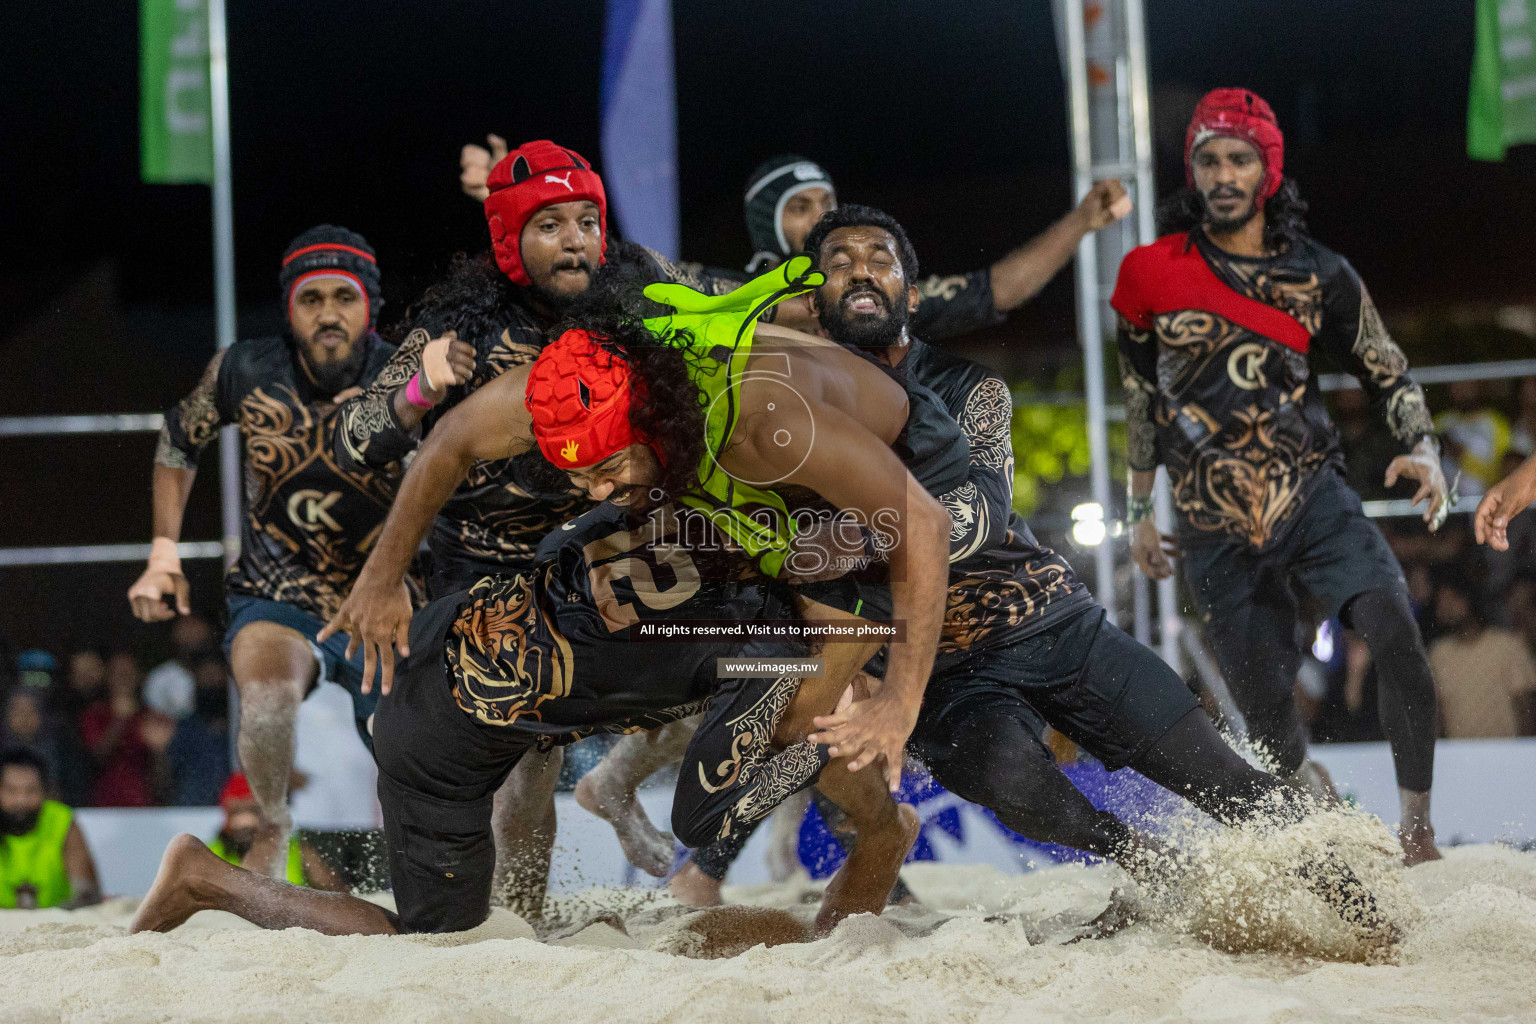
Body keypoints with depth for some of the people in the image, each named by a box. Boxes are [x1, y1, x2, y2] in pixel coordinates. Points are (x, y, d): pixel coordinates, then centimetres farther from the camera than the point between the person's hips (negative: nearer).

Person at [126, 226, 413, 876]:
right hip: (274, 599, -1)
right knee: (268, 697, -31)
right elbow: (179, 439, 8)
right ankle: (273, 829, -3)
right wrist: (163, 555, 3)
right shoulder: (244, 373, -12)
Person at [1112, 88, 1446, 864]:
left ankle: (1417, 830, -13)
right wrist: (1140, 512, 17)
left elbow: (1386, 372, 10)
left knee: (1396, 634, -24)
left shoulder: (1319, 275, 1)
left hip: (1314, 501, 0)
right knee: (1268, 715, 0)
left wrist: (1423, 452, -9)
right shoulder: (1153, 273, 2)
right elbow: (1141, 393, 14)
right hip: (1216, 531, 0)